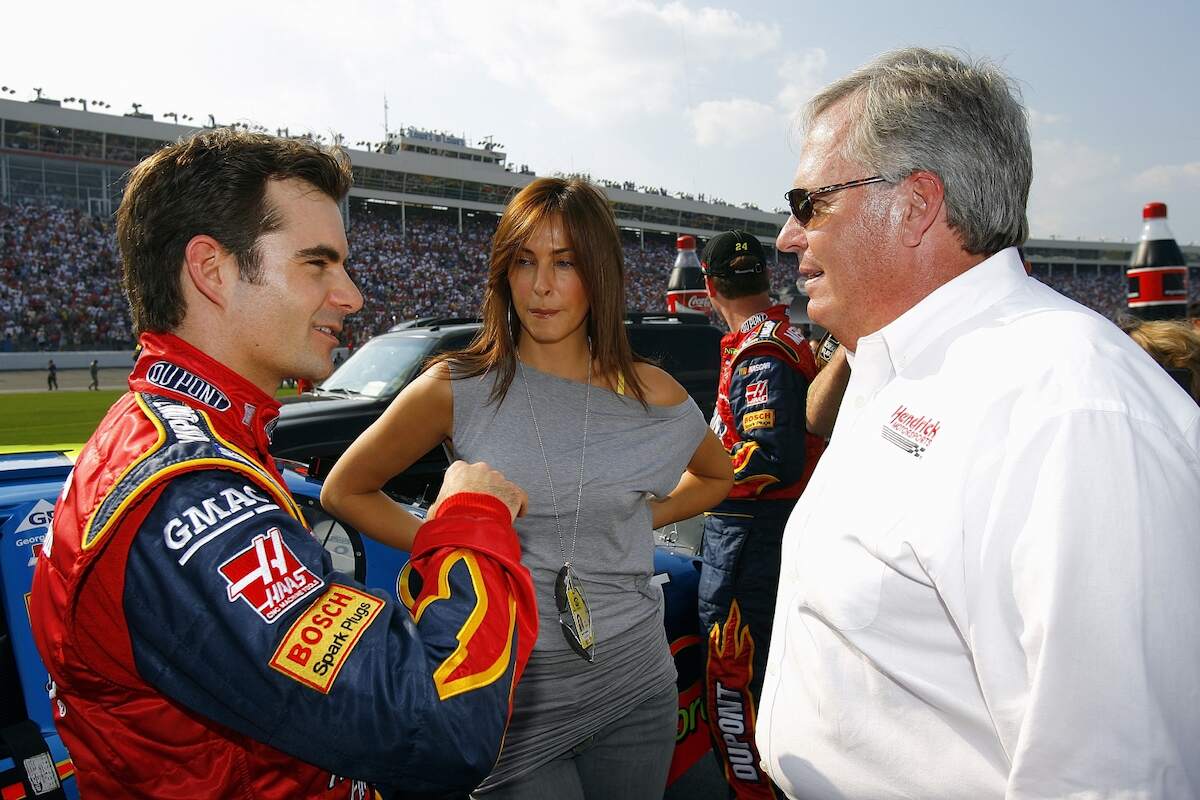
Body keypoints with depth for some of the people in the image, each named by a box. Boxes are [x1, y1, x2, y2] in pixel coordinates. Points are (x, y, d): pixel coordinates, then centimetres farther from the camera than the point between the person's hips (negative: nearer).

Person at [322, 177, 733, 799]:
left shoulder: (652, 397, -2)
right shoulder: (459, 387, -9)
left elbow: (715, 477, 18)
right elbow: (343, 491, 2)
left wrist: (642, 515, 3)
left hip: (635, 684, 3)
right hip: (511, 688, -2)